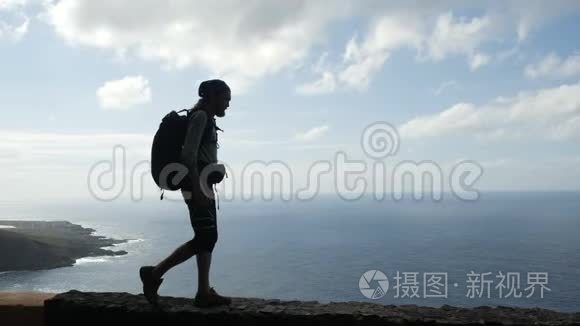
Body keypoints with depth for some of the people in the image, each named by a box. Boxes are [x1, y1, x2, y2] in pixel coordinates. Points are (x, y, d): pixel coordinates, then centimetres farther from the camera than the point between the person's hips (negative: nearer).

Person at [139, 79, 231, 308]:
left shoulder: (206, 119, 20)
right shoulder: (200, 116, -10)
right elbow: (188, 155, -20)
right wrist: (197, 190, -24)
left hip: (202, 185, 10)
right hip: (196, 185, -10)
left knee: (208, 238, 7)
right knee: (204, 239, -8)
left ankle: (204, 293, 10)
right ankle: (154, 273, 1)